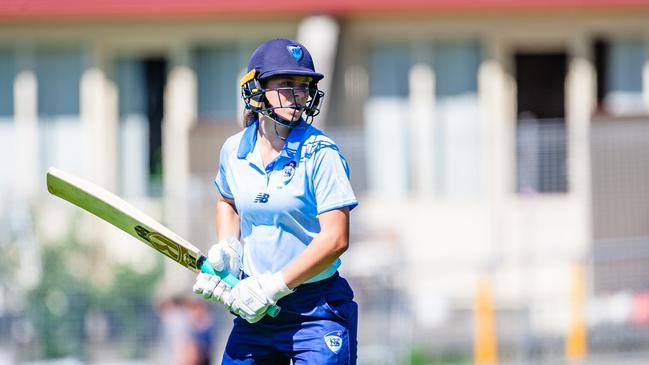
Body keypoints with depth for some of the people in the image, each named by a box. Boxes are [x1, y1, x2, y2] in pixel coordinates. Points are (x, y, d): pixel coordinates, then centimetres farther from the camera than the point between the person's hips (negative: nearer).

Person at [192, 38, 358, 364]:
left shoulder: (320, 153, -12)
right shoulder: (234, 151, 3)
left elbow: (335, 239, -17)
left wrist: (274, 286, -19)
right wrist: (225, 248, 7)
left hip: (317, 310, -5)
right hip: (255, 306, 5)